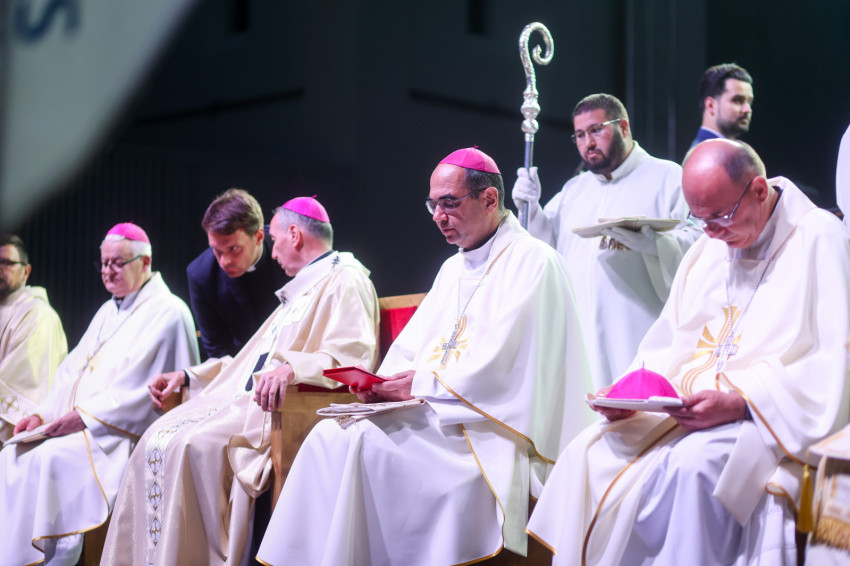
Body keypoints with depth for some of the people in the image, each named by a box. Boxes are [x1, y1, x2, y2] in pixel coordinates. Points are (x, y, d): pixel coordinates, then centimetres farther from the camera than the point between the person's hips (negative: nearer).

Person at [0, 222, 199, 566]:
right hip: (77, 427, 8)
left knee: (48, 459, -29)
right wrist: (44, 413, 4)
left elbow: (140, 387, -16)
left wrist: (86, 416, -19)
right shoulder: (108, 312, 23)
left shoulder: (166, 312, -6)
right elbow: (72, 371, 20)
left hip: (122, 435, -8)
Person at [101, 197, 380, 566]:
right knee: (158, 440, -7)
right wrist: (187, 376, 27)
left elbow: (354, 358, -21)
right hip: (249, 397, 10)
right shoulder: (300, 289, 27)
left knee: (190, 444, -28)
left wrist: (292, 367, -38)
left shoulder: (345, 282, -4)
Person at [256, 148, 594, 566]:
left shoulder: (531, 261, -5)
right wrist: (385, 383, -4)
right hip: (435, 415, 8)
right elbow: (411, 347, 17)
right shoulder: (454, 268, 22)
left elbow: (497, 368, -16)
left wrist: (420, 384, -12)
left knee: (362, 441, -26)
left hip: (491, 428, -8)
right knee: (331, 435, -14)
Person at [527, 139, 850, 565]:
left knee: (690, 466, -35)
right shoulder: (708, 248, 16)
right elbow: (666, 346, 19)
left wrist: (738, 403, -22)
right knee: (588, 453, -14)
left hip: (769, 418, -6)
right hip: (683, 408, 7)